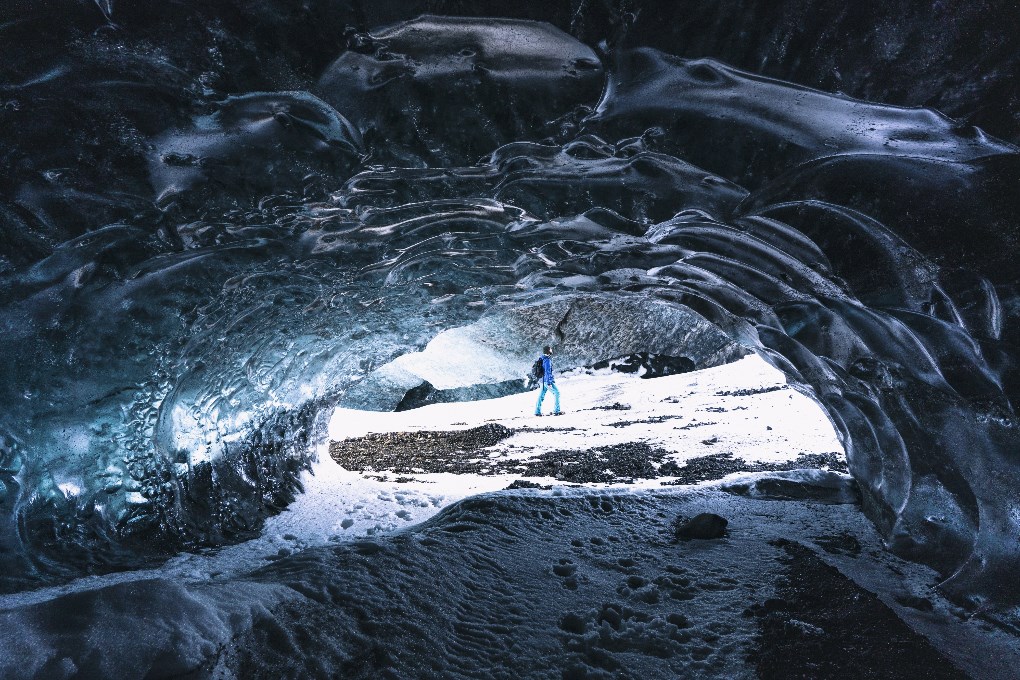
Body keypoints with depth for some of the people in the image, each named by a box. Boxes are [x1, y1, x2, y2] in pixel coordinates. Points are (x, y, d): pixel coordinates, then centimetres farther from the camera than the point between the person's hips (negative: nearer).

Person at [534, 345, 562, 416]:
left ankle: (537, 412, 15)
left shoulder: (541, 358, 11)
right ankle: (556, 411, -1)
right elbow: (547, 372, -23)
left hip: (542, 380, 9)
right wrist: (549, 383, -23)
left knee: (541, 395, 12)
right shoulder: (547, 360, -18)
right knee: (557, 393, -1)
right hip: (547, 380, -9)